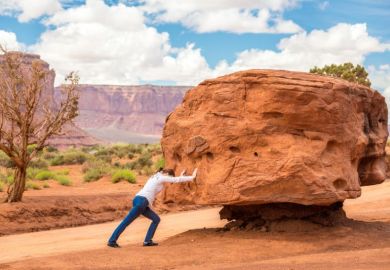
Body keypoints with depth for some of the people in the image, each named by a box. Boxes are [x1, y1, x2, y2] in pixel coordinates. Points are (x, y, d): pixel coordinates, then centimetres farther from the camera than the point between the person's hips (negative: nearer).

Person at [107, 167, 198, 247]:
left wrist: (180, 176, 45)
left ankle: (147, 241, 5)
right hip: (141, 201, -10)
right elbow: (177, 180, 3)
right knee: (126, 222, -8)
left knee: (156, 219, 12)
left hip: (140, 201, 10)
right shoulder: (162, 177, -1)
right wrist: (192, 177, 11)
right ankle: (112, 241, -7)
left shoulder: (155, 177, 24)